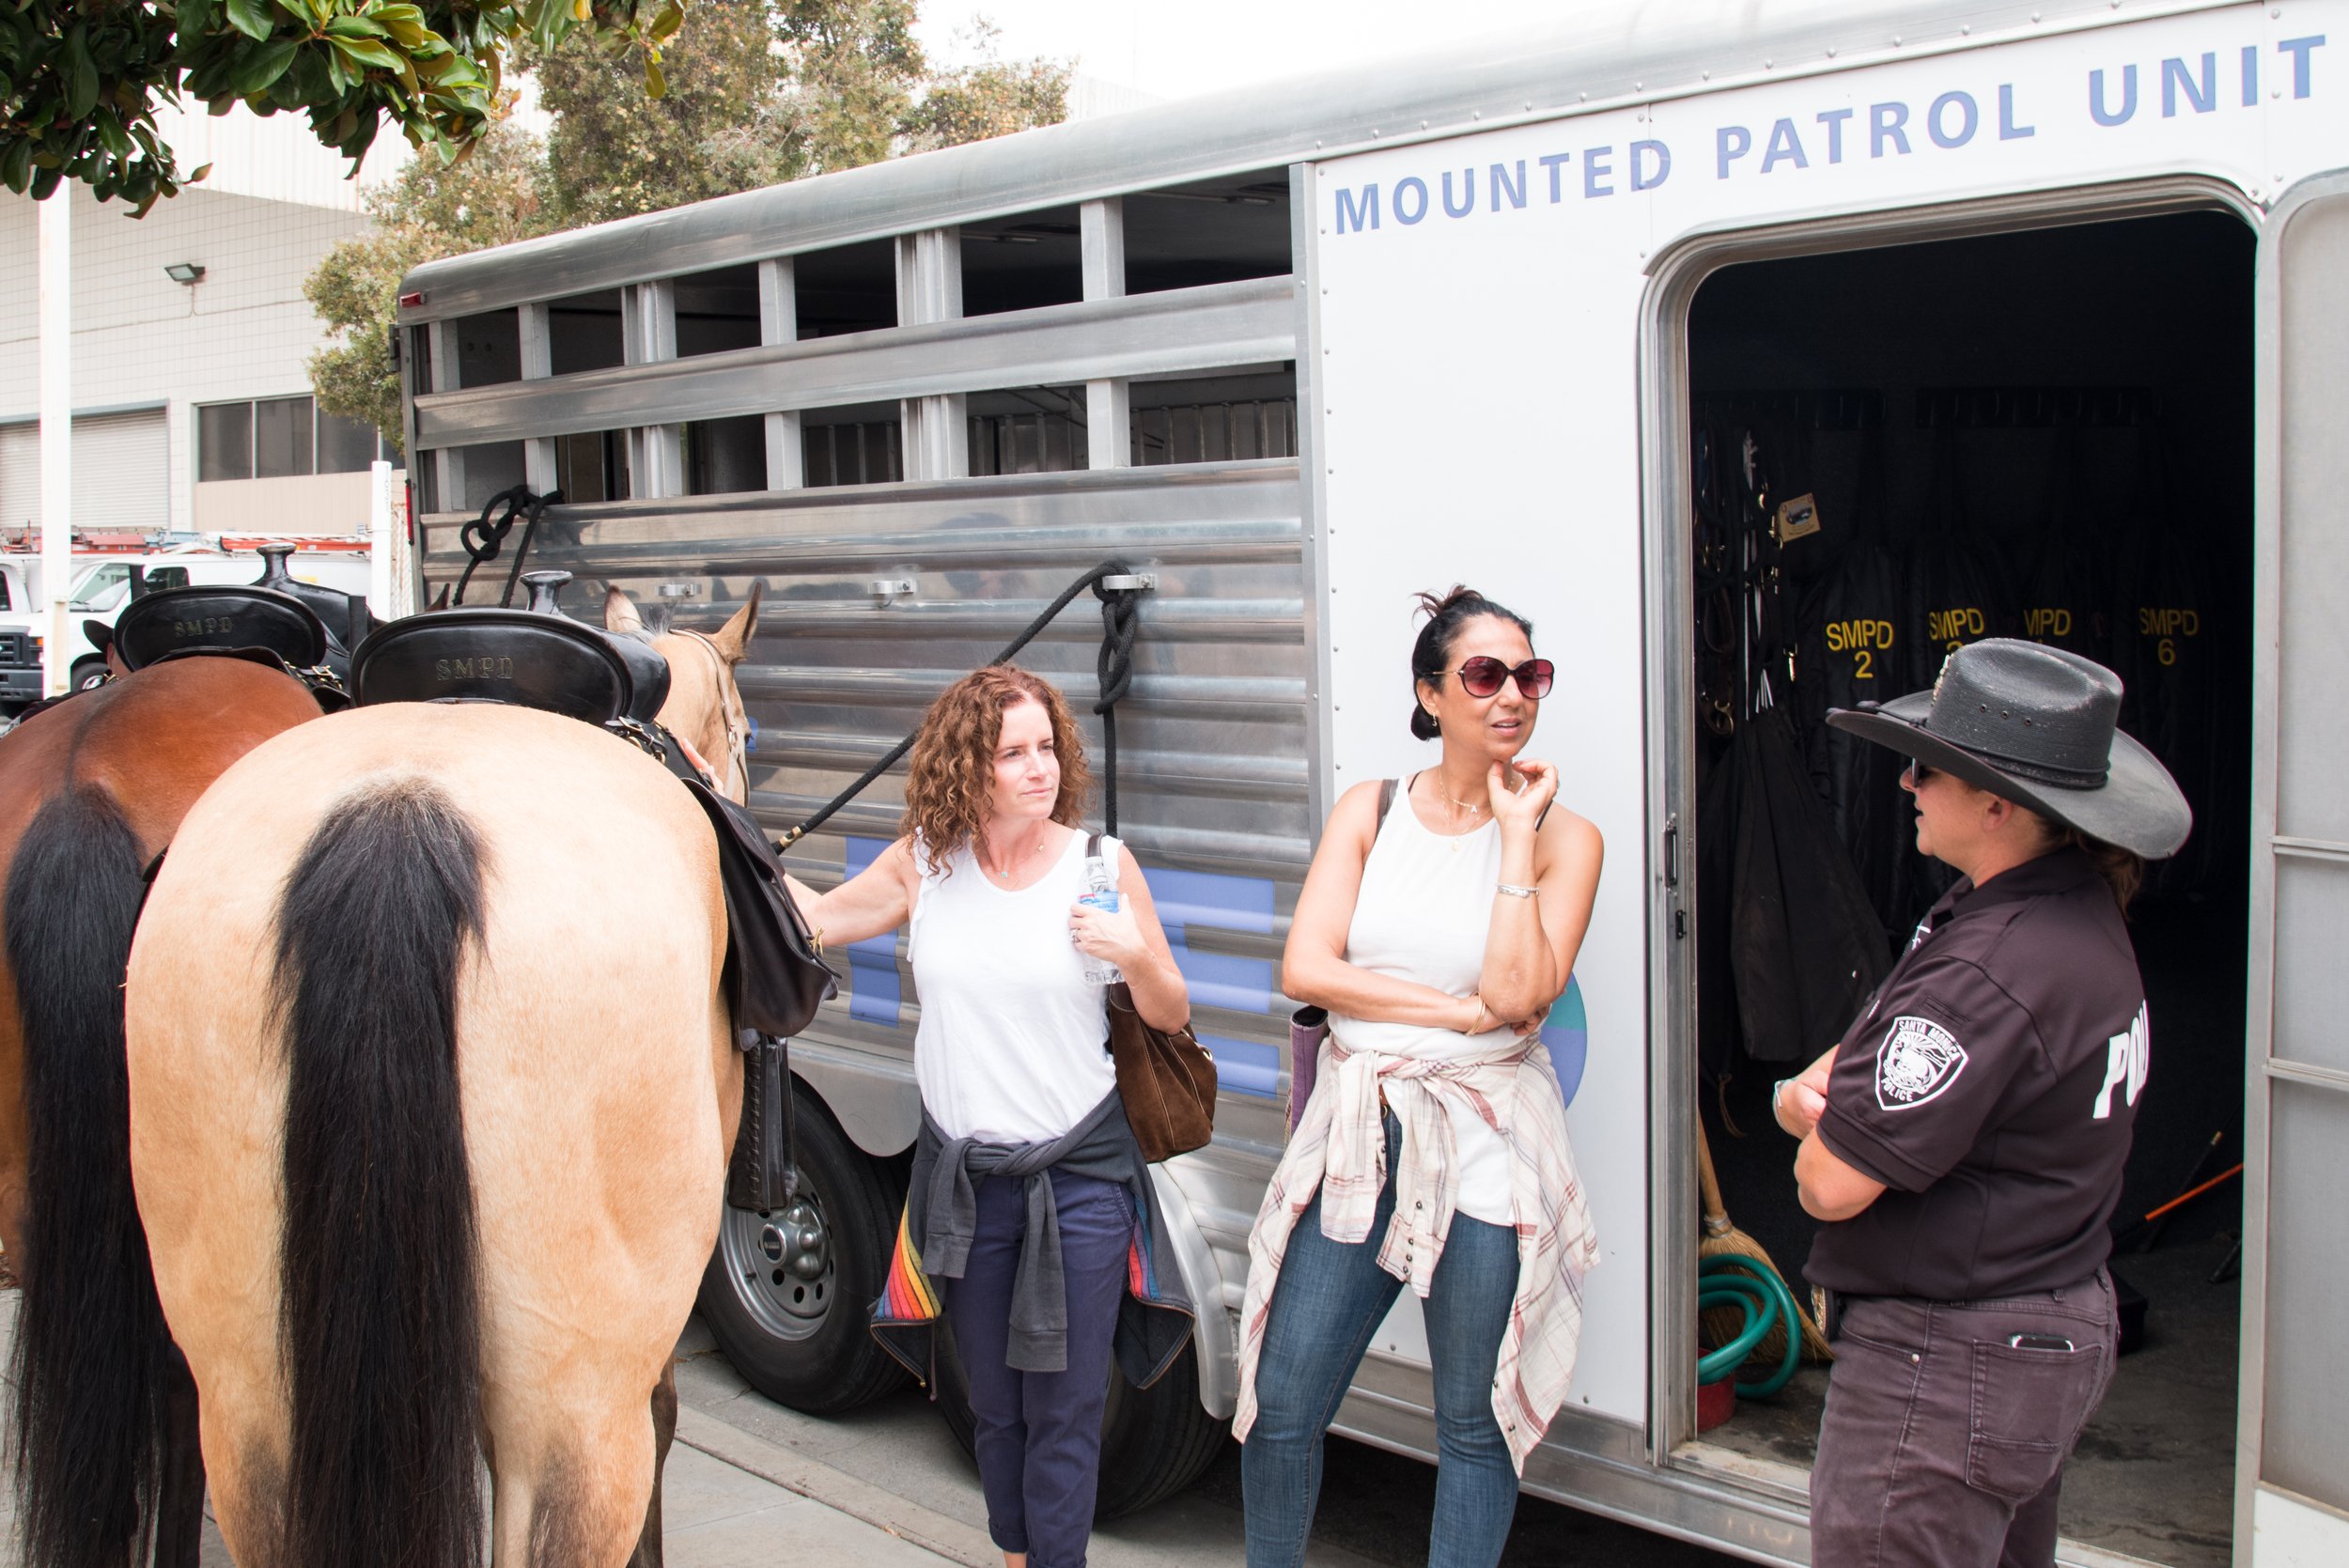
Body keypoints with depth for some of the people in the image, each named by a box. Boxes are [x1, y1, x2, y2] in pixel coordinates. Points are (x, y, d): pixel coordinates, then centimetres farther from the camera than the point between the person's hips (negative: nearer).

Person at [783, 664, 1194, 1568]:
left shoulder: (1102, 863, -8)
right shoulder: (923, 863, -2)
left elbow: (1169, 1017, -1)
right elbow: (815, 920, 11)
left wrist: (1136, 956, -21)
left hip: (1079, 1175, -2)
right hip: (963, 1176, 3)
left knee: (1063, 1412, 3)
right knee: (994, 1408, 17)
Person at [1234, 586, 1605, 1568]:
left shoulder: (1564, 838, -2)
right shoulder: (1370, 812, 4)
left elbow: (1516, 992, -16)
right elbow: (1304, 969, -7)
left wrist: (1514, 830, -14)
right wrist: (1463, 1011, -12)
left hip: (1487, 1144, -2)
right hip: (1357, 1131, 2)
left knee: (1473, 1425, 10)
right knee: (1281, 1408, 6)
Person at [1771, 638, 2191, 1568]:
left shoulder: (1988, 975, -29)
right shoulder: (2075, 909, 5)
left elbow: (1831, 1184, -27)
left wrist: (1822, 1130, -5)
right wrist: (1808, 1093, -10)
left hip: (1950, 1366, -11)